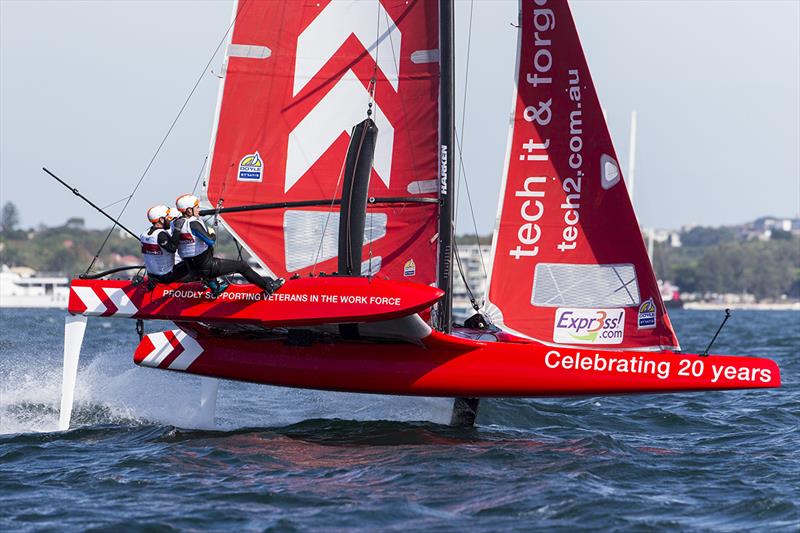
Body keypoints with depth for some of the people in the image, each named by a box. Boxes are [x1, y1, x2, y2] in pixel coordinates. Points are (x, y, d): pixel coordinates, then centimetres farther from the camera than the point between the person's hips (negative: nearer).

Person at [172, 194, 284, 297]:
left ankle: (215, 288, 42)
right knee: (241, 266, 5)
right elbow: (210, 241, -31)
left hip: (192, 268, 8)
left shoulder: (175, 224, -1)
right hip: (206, 267, -8)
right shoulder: (193, 224, -24)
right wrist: (212, 233, -7)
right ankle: (268, 287, 14)